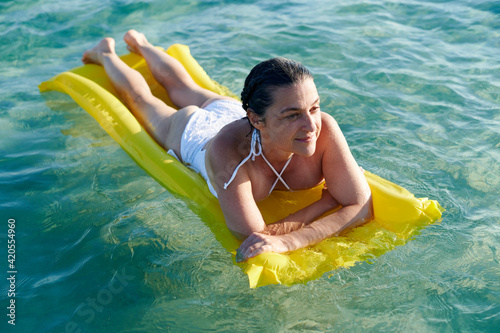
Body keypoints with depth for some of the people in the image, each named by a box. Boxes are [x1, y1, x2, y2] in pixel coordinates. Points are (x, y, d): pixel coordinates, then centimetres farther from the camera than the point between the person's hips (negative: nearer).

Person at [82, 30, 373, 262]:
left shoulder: (323, 128, -45)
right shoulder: (229, 151, -53)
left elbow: (362, 207, -42)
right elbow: (254, 236, -52)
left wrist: (285, 242, -56)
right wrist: (330, 199, -49)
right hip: (193, 132, -4)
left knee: (186, 89, 36)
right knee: (142, 100, 29)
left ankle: (142, 43, 67)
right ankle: (107, 53, 60)